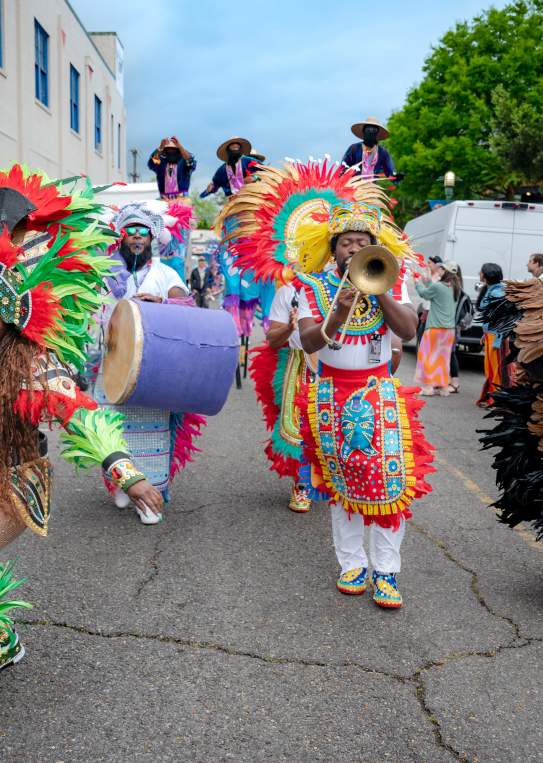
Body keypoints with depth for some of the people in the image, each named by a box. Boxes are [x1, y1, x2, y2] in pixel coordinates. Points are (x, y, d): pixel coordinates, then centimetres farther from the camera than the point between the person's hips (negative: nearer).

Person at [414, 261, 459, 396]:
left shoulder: (437, 286, -15)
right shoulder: (454, 288, 7)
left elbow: (423, 293, 1)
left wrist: (418, 282, 19)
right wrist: (428, 282, 25)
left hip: (436, 327, -7)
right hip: (450, 328, 7)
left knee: (429, 356, 3)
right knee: (443, 357, 12)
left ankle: (428, 386, 2)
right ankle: (443, 387, 16)